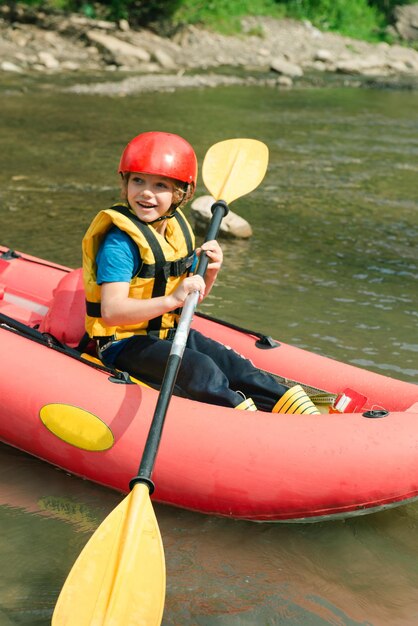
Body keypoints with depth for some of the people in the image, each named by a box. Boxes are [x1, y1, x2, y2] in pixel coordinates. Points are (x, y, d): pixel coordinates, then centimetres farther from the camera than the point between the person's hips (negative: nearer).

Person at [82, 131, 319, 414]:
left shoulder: (178, 230, 5)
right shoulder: (120, 243, -21)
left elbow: (191, 296, 14)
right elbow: (111, 311, -32)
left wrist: (210, 272, -7)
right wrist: (171, 300, -43)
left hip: (168, 332, 7)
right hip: (124, 341, -7)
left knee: (232, 364, -7)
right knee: (199, 369, -27)